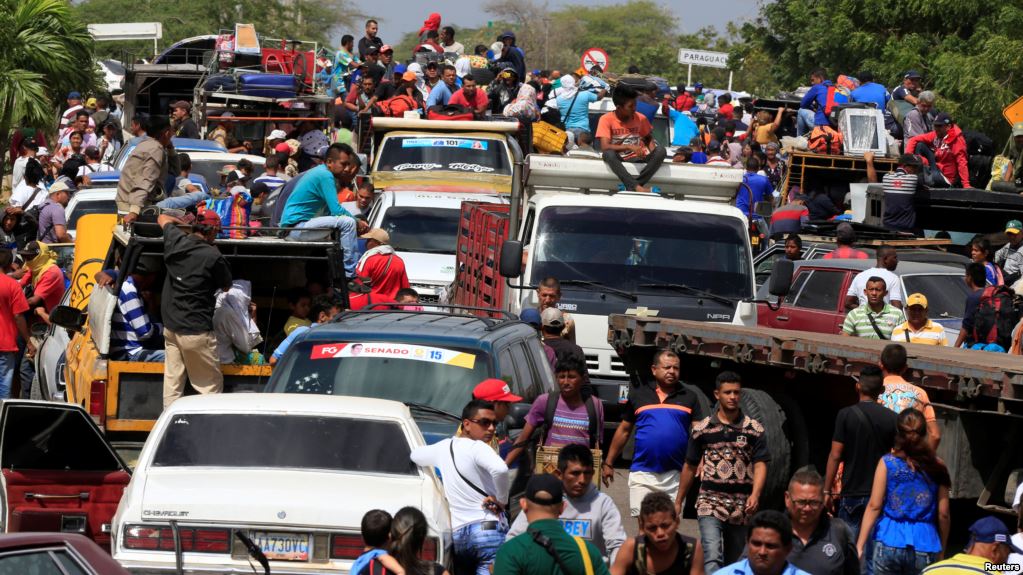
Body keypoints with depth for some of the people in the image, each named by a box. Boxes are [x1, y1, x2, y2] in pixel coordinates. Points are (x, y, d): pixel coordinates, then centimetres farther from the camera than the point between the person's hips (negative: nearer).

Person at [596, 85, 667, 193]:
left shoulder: (640, 118, 0)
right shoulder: (606, 119, -10)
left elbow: (648, 138, 16)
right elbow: (605, 147, -19)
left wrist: (653, 154, -6)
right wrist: (629, 147, -29)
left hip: (637, 158, 3)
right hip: (619, 159, -3)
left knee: (661, 151, -25)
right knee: (608, 154, -36)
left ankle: (631, 186, -31)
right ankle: (636, 187, -40)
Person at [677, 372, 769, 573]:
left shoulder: (754, 429, 3)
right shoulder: (702, 428, 5)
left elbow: (760, 464, -4)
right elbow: (690, 466, 13)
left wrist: (755, 494, -21)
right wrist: (678, 501, 15)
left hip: (742, 505, 1)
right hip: (711, 501, -1)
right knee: (712, 557, -19)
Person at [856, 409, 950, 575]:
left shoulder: (887, 463, -2)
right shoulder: (937, 467, 1)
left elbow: (874, 506, -4)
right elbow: (943, 514, 4)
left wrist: (859, 545, -1)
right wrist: (941, 550, 16)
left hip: (890, 542, 0)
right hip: (924, 547, 0)